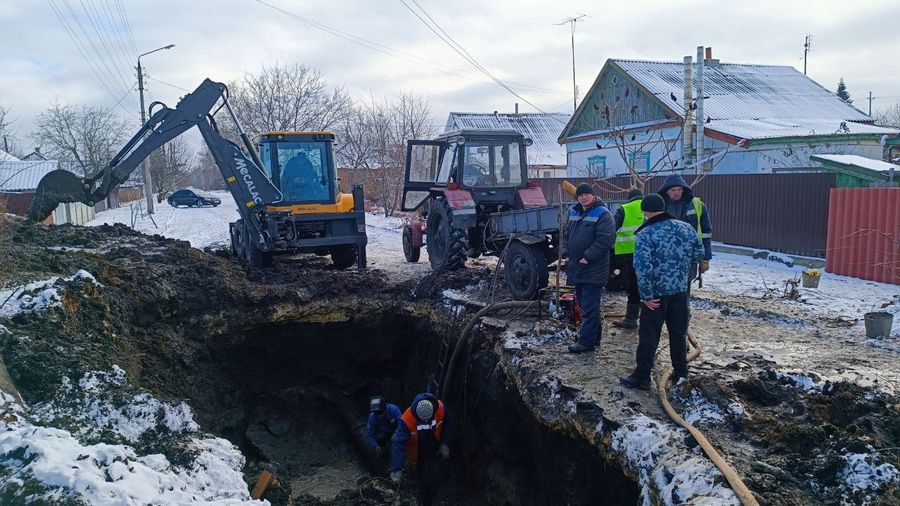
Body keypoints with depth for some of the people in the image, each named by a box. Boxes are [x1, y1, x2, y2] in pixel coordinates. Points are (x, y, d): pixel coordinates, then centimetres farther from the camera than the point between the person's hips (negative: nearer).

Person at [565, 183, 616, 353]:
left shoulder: (602, 214, -11)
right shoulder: (574, 212, 13)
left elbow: (604, 240, -20)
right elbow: (568, 234, 23)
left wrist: (588, 257, -18)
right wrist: (569, 253, 11)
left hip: (594, 270, -8)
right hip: (577, 267, 8)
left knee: (589, 307, -5)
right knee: (583, 303, 16)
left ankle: (586, 341, 0)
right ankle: (595, 334, 29)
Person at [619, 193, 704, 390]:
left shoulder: (646, 234, -17)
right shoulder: (687, 228, 0)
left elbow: (642, 267, -24)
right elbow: (699, 254, 10)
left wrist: (646, 296, -15)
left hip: (656, 294, -5)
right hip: (680, 291, 5)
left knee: (649, 336, 4)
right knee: (679, 333, 18)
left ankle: (642, 377, 10)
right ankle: (681, 373, 28)